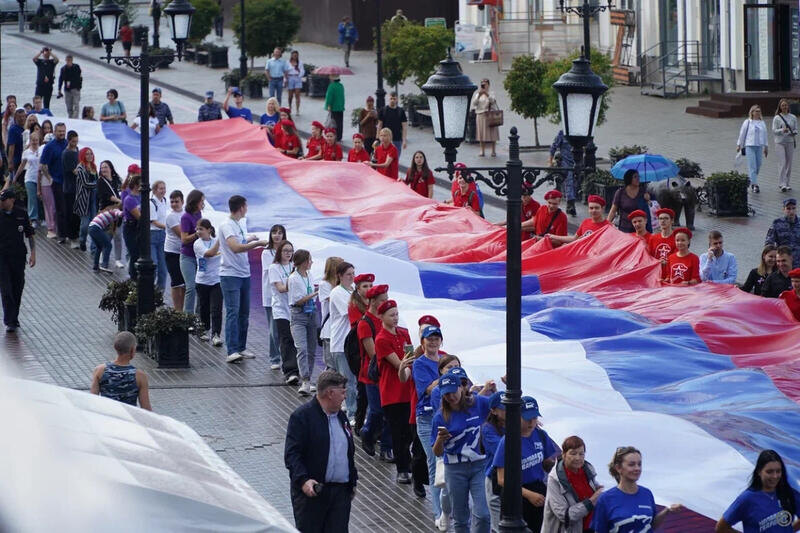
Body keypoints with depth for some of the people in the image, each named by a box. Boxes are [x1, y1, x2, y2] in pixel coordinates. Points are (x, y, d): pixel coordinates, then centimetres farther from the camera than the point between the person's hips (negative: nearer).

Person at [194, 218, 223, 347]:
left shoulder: (217, 241, 2)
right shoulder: (198, 244, -6)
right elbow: (210, 253, -23)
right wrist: (219, 240, -27)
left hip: (216, 280, 0)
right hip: (202, 281, 0)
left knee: (216, 309, -9)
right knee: (203, 308, 11)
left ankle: (215, 335, -10)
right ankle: (205, 330, 31)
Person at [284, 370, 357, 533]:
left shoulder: (341, 416, 16)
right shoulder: (302, 416, -9)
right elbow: (291, 454, -15)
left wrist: (352, 482, 21)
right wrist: (303, 480, -27)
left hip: (341, 491, 6)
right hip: (311, 490, -6)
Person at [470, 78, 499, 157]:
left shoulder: (491, 93, 3)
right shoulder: (478, 94, 8)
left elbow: (492, 100, -15)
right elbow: (474, 102, -6)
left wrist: (486, 93, -26)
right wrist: (479, 94, -18)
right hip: (480, 115, 2)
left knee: (492, 133, -1)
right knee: (482, 133, 2)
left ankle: (493, 151, 5)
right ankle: (482, 151, 9)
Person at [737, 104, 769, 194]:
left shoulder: (762, 123, 11)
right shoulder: (747, 122, -2)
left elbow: (764, 135, 17)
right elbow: (742, 134, 2)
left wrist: (766, 147, 17)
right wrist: (739, 145, 4)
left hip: (759, 146, 5)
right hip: (749, 146, -5)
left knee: (758, 166, 6)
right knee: (752, 166, -10)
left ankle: (751, 181, 25)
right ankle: (754, 185, -12)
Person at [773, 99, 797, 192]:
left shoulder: (793, 118, 8)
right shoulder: (777, 118, -2)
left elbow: (795, 129, 13)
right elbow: (774, 131, -6)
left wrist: (794, 133, -10)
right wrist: (782, 130, -24)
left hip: (790, 142, 4)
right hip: (780, 142, -4)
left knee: (789, 164, 6)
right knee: (782, 163, -12)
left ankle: (787, 183, 16)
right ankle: (782, 184, -14)